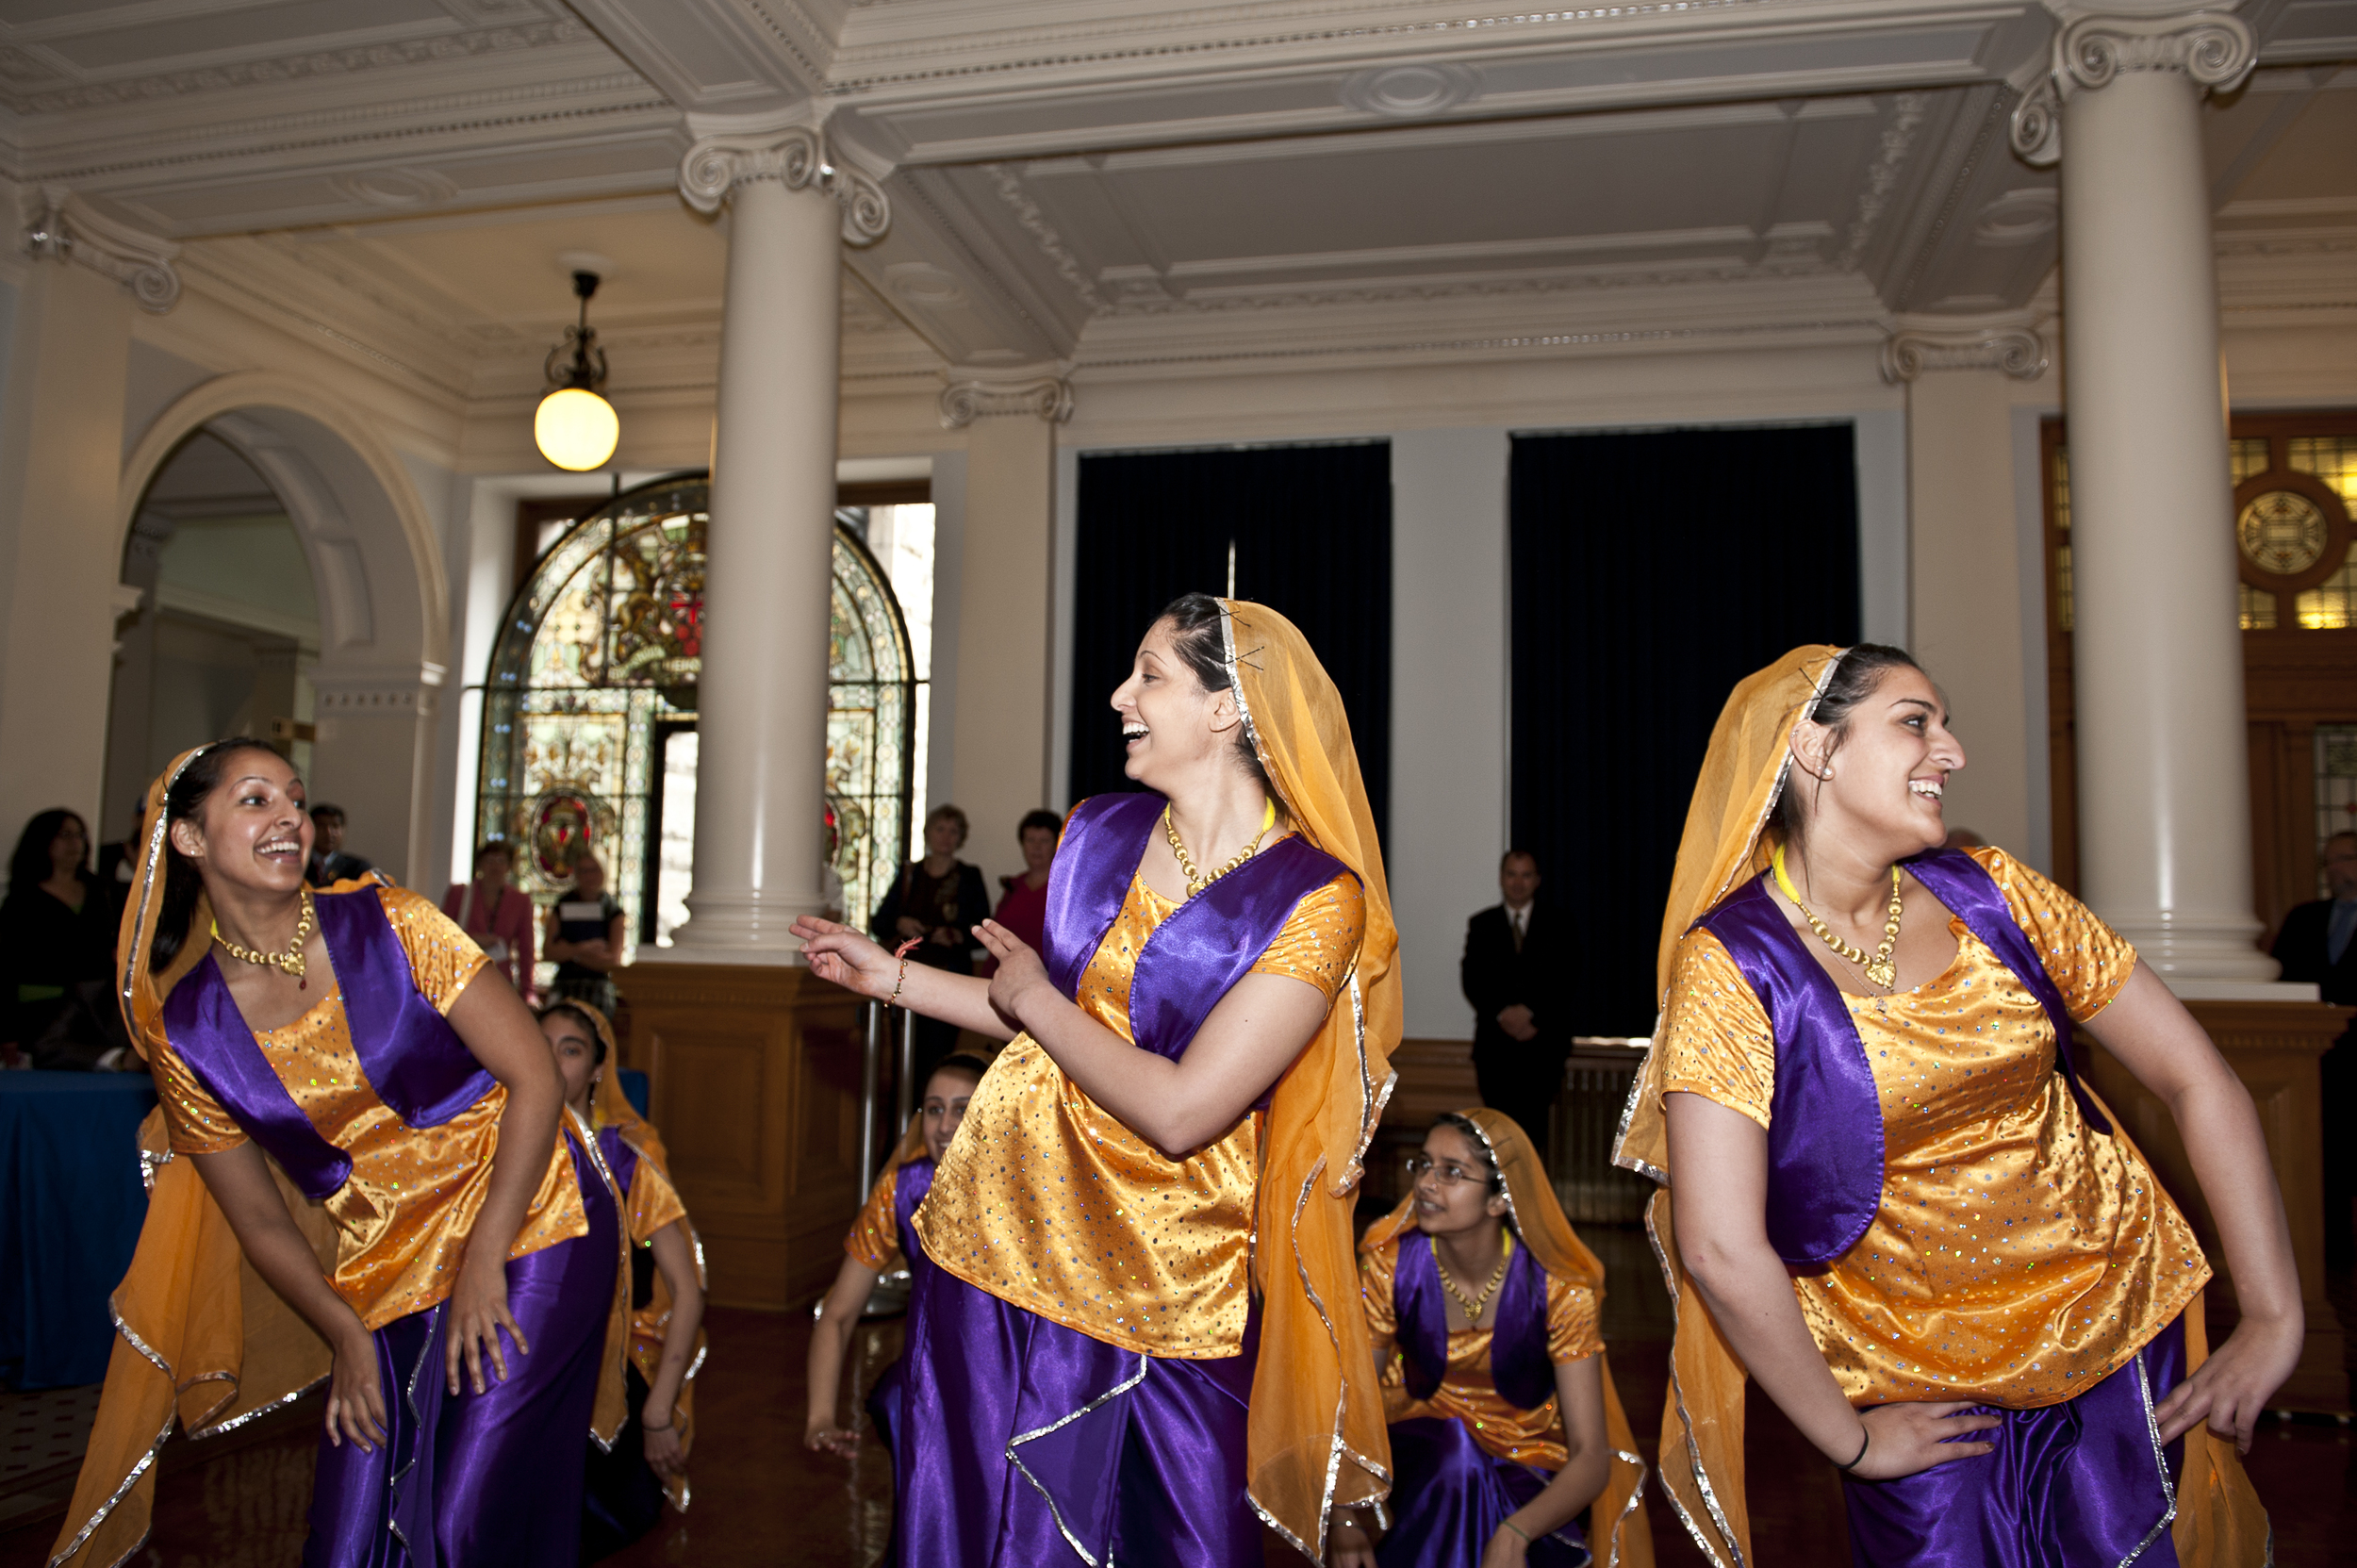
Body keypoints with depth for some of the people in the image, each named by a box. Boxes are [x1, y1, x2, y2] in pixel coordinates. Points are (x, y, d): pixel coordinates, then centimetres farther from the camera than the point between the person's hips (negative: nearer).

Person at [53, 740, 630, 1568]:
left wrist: (483, 1262, -14)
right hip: (385, 1276, 3)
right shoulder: (187, 1031, -3)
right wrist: (347, 1340, 0)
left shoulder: (389, 924, -9)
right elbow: (260, 1219, 7)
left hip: (529, 1229, -3)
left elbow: (535, 1073, -11)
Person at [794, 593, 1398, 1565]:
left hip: (1167, 1291, -5)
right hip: (1002, 1232, 5)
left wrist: (1034, 997, -12)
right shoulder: (1099, 832, 1)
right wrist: (888, 975, 15)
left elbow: (1180, 1110, -24)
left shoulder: (1315, 901, -18)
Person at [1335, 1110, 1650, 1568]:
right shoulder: (1391, 1265, -14)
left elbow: (1591, 1459, -20)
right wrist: (1345, 1520, -27)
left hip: (1526, 1476, -1)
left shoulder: (1558, 1289, -19)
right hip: (1421, 1459, 1)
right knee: (1452, 1451, -33)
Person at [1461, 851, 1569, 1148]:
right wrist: (1502, 1013, -11)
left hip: (1541, 1040, 0)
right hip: (1494, 1042, 1)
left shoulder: (1555, 927, 10)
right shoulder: (1481, 925, 12)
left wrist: (1530, 1011, -13)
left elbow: (1559, 979, 0)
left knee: (1535, 1127, -6)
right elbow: (1471, 979, 2)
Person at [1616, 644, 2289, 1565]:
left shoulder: (1988, 894, -3)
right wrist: (1849, 1440, -12)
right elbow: (1720, 1250, -21)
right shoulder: (1733, 963, -18)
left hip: (2124, 1330, 4)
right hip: (1926, 1396, -4)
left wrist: (2275, 1318, -5)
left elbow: (2198, 1081, 1)